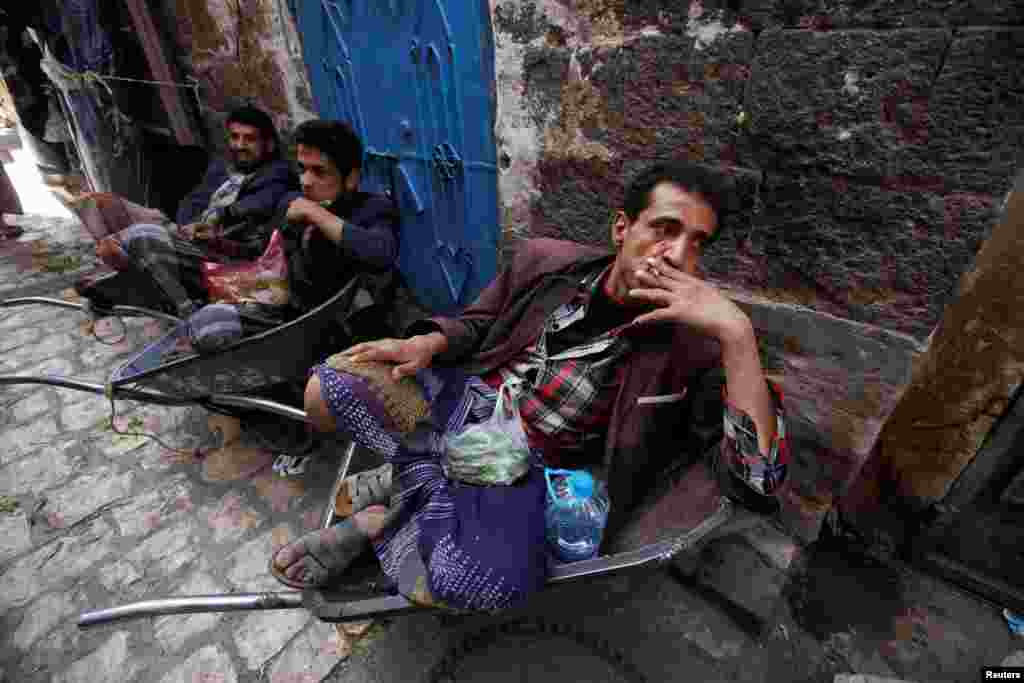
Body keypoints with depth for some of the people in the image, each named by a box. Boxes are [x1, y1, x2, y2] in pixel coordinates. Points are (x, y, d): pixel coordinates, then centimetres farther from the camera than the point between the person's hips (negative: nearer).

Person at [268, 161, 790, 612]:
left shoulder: (690, 345, -13)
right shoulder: (545, 261, -3)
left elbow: (758, 480, -22)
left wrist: (737, 333, -31)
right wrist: (430, 341, -9)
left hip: (527, 470, -2)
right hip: (463, 402, 3)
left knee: (486, 581, -33)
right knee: (326, 391, -10)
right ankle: (428, 479, 10)